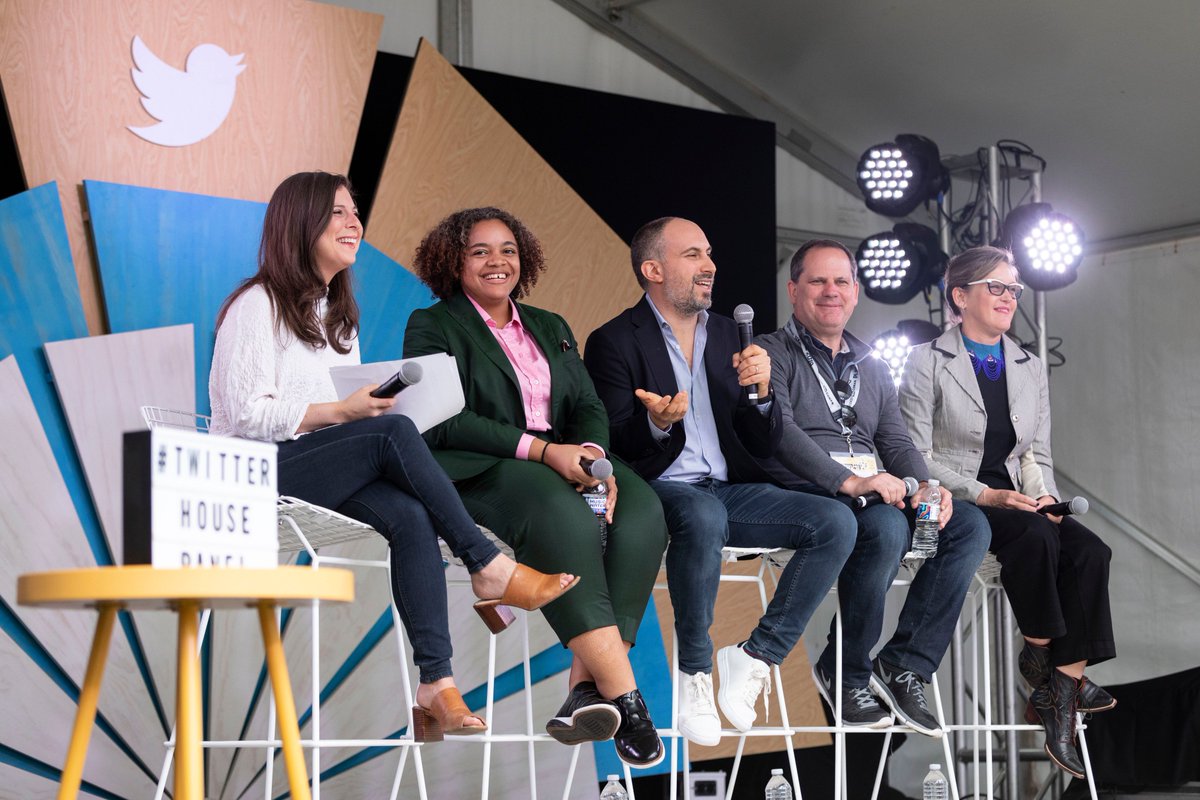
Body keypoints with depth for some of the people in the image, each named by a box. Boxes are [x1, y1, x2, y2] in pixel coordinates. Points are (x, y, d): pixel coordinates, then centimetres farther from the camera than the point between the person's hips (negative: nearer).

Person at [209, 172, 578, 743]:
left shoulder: (340, 312, 22)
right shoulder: (257, 305, -3)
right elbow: (247, 416, -12)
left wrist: (369, 405, -3)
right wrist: (342, 411, -17)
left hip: (331, 472, 7)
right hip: (257, 476, -7)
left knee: (411, 515, -26)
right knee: (394, 431, -30)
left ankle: (435, 683, -35)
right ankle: (489, 568, -24)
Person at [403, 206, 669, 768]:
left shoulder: (551, 328, 26)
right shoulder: (433, 327, 8)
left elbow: (588, 406, 14)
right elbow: (446, 422, -7)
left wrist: (594, 457, -11)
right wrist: (542, 449, -18)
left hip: (566, 463, 6)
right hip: (480, 472, -5)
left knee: (641, 511, -28)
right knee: (564, 516, -38)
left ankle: (587, 684, -35)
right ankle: (624, 697, -42)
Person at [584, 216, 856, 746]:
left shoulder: (726, 334, 17)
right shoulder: (614, 342, 1)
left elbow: (763, 445, 15)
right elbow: (613, 448, -8)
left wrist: (759, 391, -6)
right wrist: (657, 426, -30)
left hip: (729, 489, 6)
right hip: (662, 490, -6)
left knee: (836, 523, -17)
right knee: (703, 518, -40)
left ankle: (753, 658, -12)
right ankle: (694, 672, -22)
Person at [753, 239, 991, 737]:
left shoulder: (871, 369, 27)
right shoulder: (772, 354, 5)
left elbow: (896, 442, 18)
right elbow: (778, 430, -12)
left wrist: (926, 486, -6)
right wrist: (850, 482, -25)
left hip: (871, 493, 7)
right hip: (804, 495, -7)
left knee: (970, 525, -15)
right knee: (886, 527, -36)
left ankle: (904, 665, -16)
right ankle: (846, 672, -19)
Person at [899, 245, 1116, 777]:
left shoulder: (1031, 369, 18)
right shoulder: (927, 364, 0)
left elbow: (1038, 454, 18)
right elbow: (915, 456, -6)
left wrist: (1042, 494, -5)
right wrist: (984, 495, -18)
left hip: (1015, 502, 5)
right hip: (953, 507, -5)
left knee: (1090, 551, -24)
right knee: (1035, 535, -34)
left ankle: (1058, 691, -25)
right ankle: (1039, 655, -14)